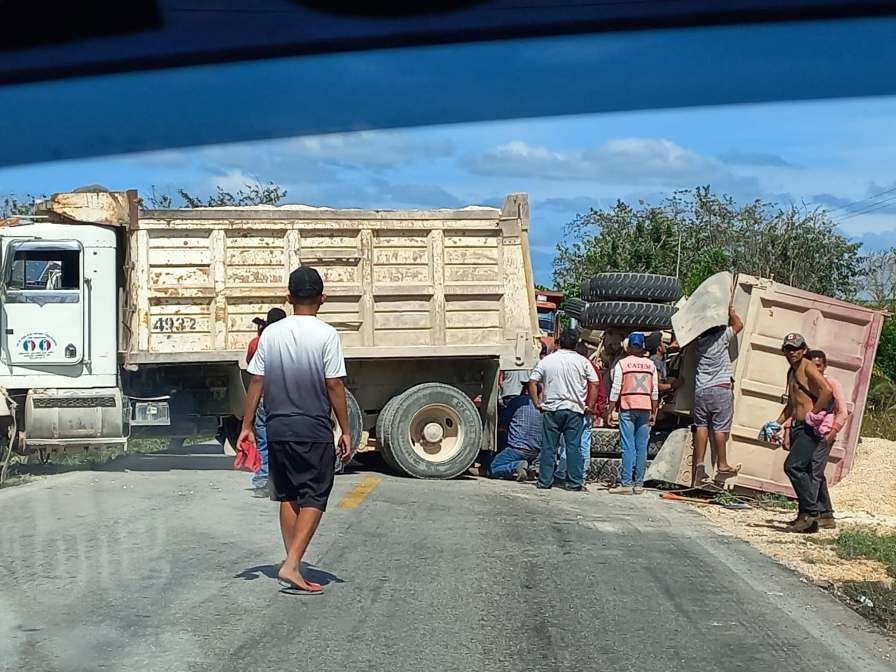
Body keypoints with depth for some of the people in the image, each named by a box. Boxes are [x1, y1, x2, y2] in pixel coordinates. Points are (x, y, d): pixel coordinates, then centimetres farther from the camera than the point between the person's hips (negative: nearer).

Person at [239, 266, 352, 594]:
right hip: (314, 431, -4)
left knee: (288, 497, 15)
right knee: (313, 499, 2)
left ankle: (293, 564, 21)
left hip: (277, 429, 5)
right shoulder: (326, 335, -10)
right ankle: (291, 566, -9)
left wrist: (247, 426, 10)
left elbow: (256, 382, 3)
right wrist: (345, 431, -3)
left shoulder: (271, 333, 2)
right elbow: (334, 386, -10)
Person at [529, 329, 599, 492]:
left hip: (551, 409, 1)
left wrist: (537, 403, 5)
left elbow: (532, 382, -1)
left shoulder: (547, 360, 2)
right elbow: (594, 384, -3)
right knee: (574, 446, 2)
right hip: (575, 410, 0)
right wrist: (589, 405, 5)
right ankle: (575, 482, 2)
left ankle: (545, 481, 7)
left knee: (549, 447, 5)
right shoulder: (582, 361, 1)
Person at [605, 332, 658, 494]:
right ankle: (639, 483, 6)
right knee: (642, 447, 4)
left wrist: (609, 411, 0)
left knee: (628, 447, -3)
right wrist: (654, 412, 12)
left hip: (627, 409, -3)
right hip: (645, 408, 3)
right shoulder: (650, 364, 7)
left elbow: (616, 390, -5)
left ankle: (627, 483, -7)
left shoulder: (622, 363, -2)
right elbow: (655, 391, 6)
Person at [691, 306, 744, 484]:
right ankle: (722, 465, 2)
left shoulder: (699, 340, 5)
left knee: (701, 426, 5)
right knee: (720, 427, -2)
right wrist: (730, 311, 21)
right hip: (721, 389, -4)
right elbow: (738, 325, 9)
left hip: (701, 389, 4)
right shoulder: (722, 337, -6)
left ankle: (699, 462, -2)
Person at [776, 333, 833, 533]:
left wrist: (813, 413, -18)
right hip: (797, 427, 9)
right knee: (804, 473, 8)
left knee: (792, 466, -18)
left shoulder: (808, 368, -9)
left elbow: (827, 391, -24)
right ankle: (807, 518, 11)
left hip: (810, 428, -9)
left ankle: (811, 511, -13)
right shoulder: (792, 371, 19)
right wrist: (778, 423, 22)